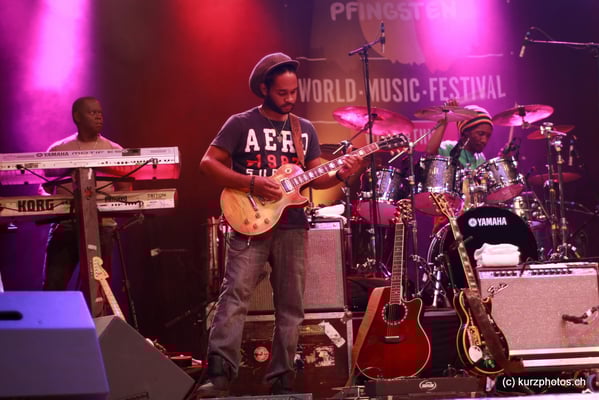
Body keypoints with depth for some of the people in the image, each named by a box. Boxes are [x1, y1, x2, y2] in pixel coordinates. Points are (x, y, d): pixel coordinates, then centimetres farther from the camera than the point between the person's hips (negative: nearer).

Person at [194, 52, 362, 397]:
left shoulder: (305, 129, 13)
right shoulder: (241, 124, -1)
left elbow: (314, 177, 14)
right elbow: (208, 163, -5)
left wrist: (339, 175, -8)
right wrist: (252, 183, -15)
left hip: (292, 227, 5)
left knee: (290, 307, 4)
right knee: (236, 295, -18)